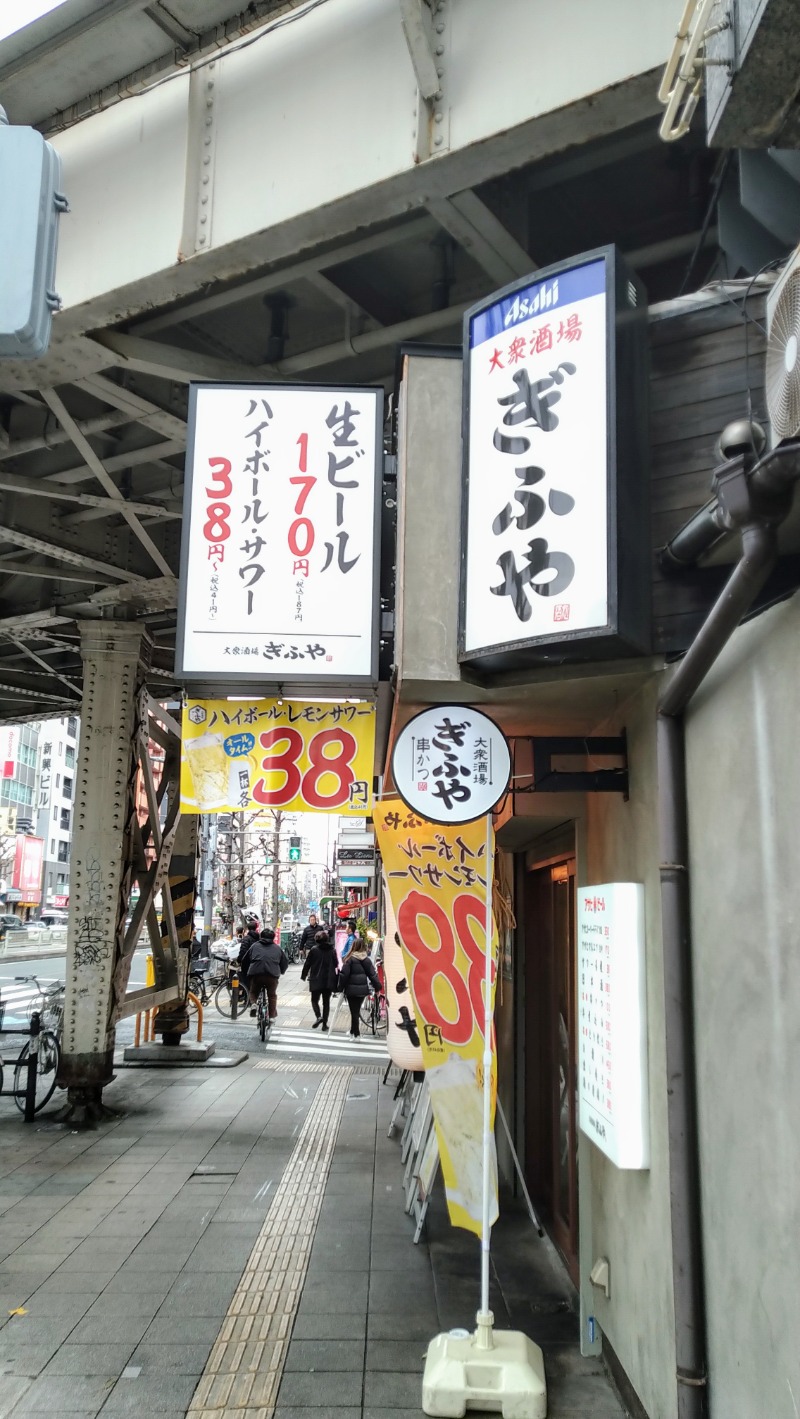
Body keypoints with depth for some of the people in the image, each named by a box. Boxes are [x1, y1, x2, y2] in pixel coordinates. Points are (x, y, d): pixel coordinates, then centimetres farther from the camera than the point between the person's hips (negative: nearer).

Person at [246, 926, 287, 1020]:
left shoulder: (255, 945, 20)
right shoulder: (277, 948, 22)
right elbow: (285, 963, 25)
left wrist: (246, 973, 35)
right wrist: (280, 972, 42)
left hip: (256, 974, 0)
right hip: (272, 975, 1)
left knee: (253, 992, 23)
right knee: (272, 995, 21)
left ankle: (253, 1004, -4)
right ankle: (272, 1015, 16)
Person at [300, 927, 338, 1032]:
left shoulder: (314, 950, -7)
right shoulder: (332, 951, 3)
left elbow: (307, 964, -3)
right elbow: (336, 965, 10)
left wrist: (304, 975, 8)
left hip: (316, 980, -3)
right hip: (329, 981, 3)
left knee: (315, 1000, 9)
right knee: (326, 1002, 11)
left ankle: (318, 1016, -17)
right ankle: (324, 1024, 8)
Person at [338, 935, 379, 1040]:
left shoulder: (350, 959, -10)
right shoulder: (366, 959, 2)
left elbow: (344, 974, -12)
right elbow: (372, 974, 3)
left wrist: (341, 986, -1)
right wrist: (377, 987, 10)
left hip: (352, 989, -4)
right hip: (363, 989, 4)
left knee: (354, 1012, 4)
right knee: (356, 1010, 18)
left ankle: (356, 1034, 7)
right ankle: (353, 1031, 28)